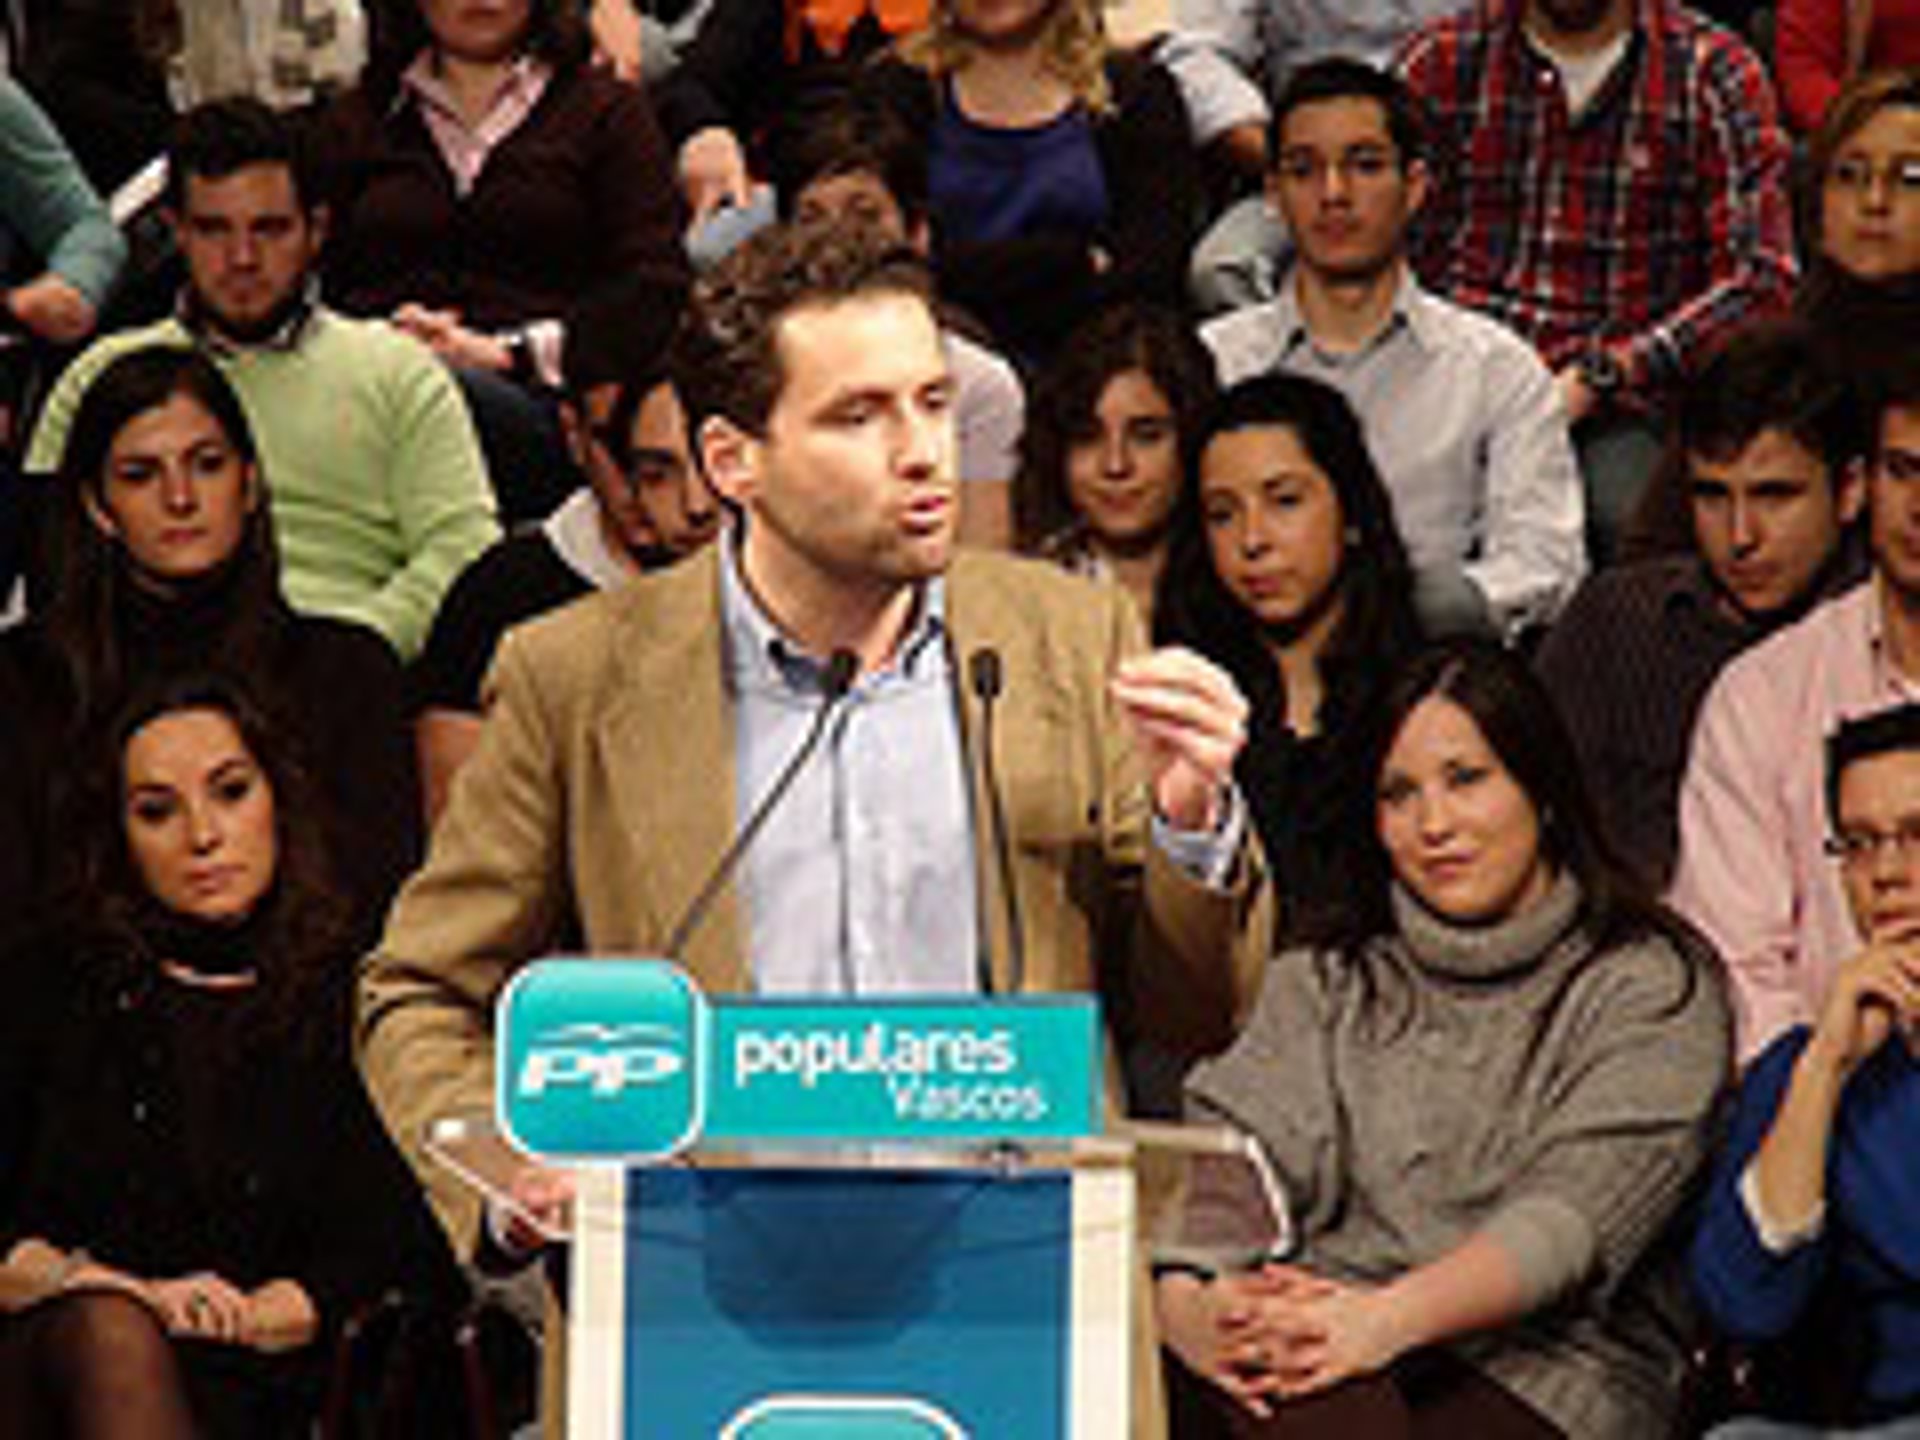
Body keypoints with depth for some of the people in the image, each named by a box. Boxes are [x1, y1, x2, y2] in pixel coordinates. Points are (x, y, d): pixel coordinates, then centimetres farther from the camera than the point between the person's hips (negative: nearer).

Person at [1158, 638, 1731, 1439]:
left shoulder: (1650, 985, 8)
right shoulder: (1324, 984, 22)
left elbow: (1576, 1213, -8)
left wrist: (1389, 1319, -26)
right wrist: (1187, 1303, -19)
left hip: (1539, 1373, -3)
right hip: (1322, 1346, 3)